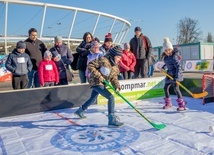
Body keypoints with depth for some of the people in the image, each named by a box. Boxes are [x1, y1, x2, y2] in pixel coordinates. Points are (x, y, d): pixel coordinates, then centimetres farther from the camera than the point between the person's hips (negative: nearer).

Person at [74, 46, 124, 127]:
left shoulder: (115, 65, 4)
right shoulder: (103, 60, -21)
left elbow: (114, 77, 5)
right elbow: (90, 66, -21)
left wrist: (117, 86, -11)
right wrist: (99, 76, -25)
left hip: (102, 83, 9)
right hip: (96, 82, -9)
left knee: (92, 99, 24)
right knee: (111, 97, -19)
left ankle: (80, 111, 47)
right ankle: (112, 119, -14)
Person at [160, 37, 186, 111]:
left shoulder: (174, 56, -19)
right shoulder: (165, 56, 5)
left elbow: (178, 66, -24)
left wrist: (177, 77, -31)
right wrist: (163, 67, 10)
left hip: (176, 74, -9)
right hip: (170, 74, 9)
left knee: (176, 88, -18)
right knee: (165, 88, 13)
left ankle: (182, 105, -10)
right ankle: (168, 103, 30)